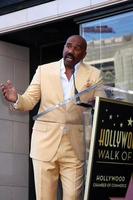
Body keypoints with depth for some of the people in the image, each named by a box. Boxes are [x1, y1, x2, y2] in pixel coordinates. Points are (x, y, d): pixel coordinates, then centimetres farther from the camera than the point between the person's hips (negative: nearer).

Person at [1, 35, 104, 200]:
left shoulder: (93, 75, 5)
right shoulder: (44, 70, 8)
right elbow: (28, 101, 7)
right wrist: (16, 98, -16)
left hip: (75, 146, -1)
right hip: (45, 142, 1)